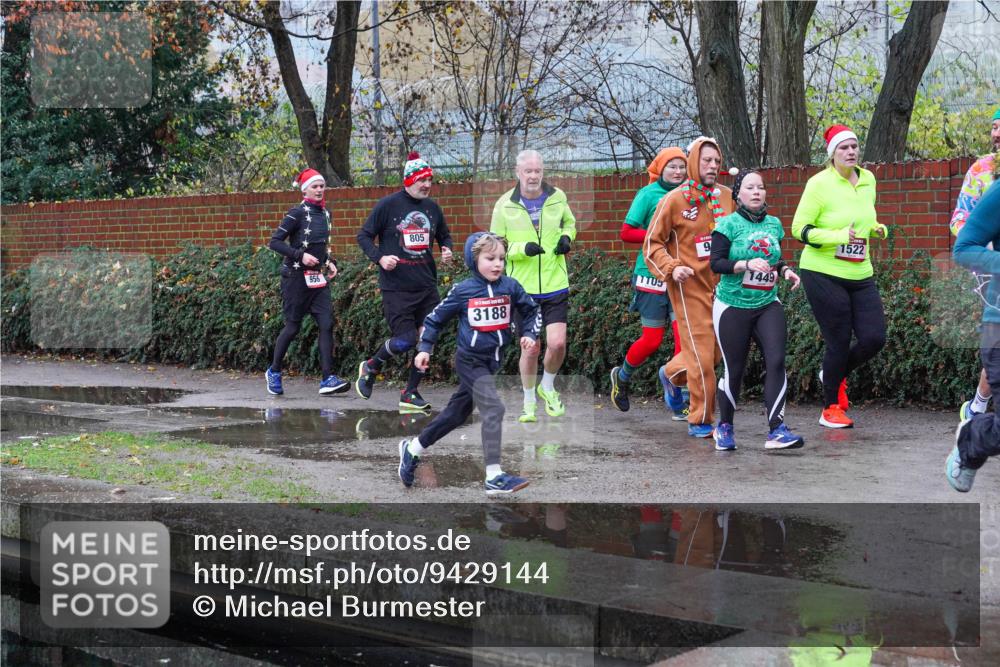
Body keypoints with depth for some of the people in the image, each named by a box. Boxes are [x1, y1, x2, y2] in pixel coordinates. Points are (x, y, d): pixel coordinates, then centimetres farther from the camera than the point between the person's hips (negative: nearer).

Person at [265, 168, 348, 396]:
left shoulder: (324, 213, 11)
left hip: (317, 278, 6)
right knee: (293, 326, 1)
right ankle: (273, 372, 22)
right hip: (296, 277, -6)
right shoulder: (298, 213, -11)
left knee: (326, 324, -6)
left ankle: (328, 379, -8)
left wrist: (328, 262, 9)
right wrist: (300, 255, -21)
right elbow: (275, 242, -13)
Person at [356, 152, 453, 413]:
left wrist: (447, 249, 3)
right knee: (405, 339, -11)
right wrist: (380, 257, -16)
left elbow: (444, 235, 25)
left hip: (427, 286, 5)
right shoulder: (388, 205, -5)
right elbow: (364, 236, 0)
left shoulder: (432, 207, 9)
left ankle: (410, 394, 14)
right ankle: (370, 367, 19)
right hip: (396, 287, -5)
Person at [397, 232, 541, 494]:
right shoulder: (462, 291, -11)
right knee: (493, 409, -19)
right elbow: (435, 318, 1)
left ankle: (412, 449, 36)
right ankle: (494, 477, -17)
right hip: (470, 360, -5)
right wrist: (424, 349, -3)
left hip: (493, 360, 5)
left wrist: (530, 334, -4)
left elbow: (532, 311, 12)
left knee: (457, 413, 16)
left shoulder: (510, 287, -4)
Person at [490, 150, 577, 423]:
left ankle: (547, 387, 21)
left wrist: (567, 237, -2)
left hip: (555, 286, 1)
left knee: (557, 343, -9)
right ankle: (529, 403, 23)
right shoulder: (505, 204, -4)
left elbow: (570, 223, 21)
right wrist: (523, 248, -18)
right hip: (523, 288, -1)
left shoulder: (557, 197, 2)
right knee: (530, 348, 2)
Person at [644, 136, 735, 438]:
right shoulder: (674, 200, -6)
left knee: (717, 346, 12)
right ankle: (700, 420, 6)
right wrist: (671, 268, -16)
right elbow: (653, 243, -1)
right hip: (689, 285, -5)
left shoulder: (727, 197, 5)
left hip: (720, 282, 5)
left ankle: (672, 372, 42)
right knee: (702, 352, -6)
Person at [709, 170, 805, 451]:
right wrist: (747, 264, -26)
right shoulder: (729, 224, -6)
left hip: (767, 304, 4)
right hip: (733, 306, -4)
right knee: (734, 370, 2)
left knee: (776, 361, -15)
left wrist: (785, 270, 3)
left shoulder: (774, 224, 9)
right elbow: (716, 263, -13)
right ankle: (725, 426, 25)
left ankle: (776, 430, -16)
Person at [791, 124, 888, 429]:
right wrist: (839, 237, -23)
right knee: (839, 343, -2)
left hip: (861, 276, 6)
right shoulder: (819, 184, -11)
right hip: (823, 275, -6)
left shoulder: (868, 180, 8)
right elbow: (799, 229, -12)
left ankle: (835, 375, 29)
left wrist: (877, 228, 4)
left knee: (874, 338, -2)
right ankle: (831, 408, 18)